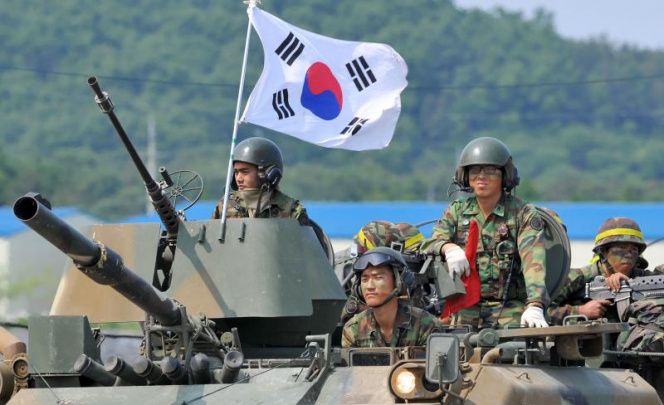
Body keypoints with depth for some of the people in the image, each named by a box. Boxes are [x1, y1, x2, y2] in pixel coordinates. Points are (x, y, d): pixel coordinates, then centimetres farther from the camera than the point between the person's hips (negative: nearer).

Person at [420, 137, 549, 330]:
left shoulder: (524, 214, 0)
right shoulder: (457, 211, 12)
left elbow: (534, 260, -15)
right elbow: (429, 246, 0)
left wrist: (534, 306, -32)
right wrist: (449, 247, -26)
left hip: (510, 309, -3)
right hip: (466, 312, 3)